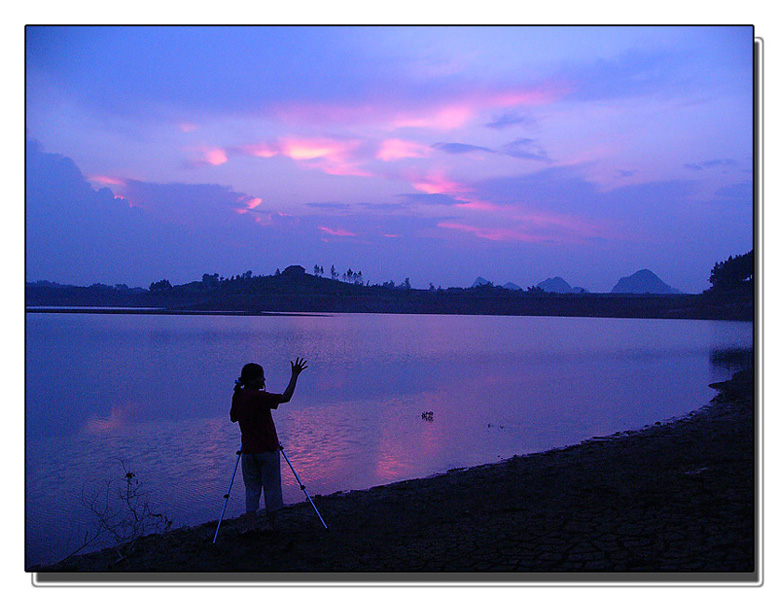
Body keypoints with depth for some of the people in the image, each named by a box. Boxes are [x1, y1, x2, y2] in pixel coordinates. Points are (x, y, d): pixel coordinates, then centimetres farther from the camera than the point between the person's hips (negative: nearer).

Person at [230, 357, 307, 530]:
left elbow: (233, 418, 16)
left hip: (248, 451, 5)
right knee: (271, 487, 7)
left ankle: (251, 524, 2)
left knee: (252, 487, 12)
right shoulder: (258, 396, -16)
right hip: (268, 450, -5)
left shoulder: (237, 396, 2)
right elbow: (285, 398, -20)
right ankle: (272, 525, 13)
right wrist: (294, 376, -16)